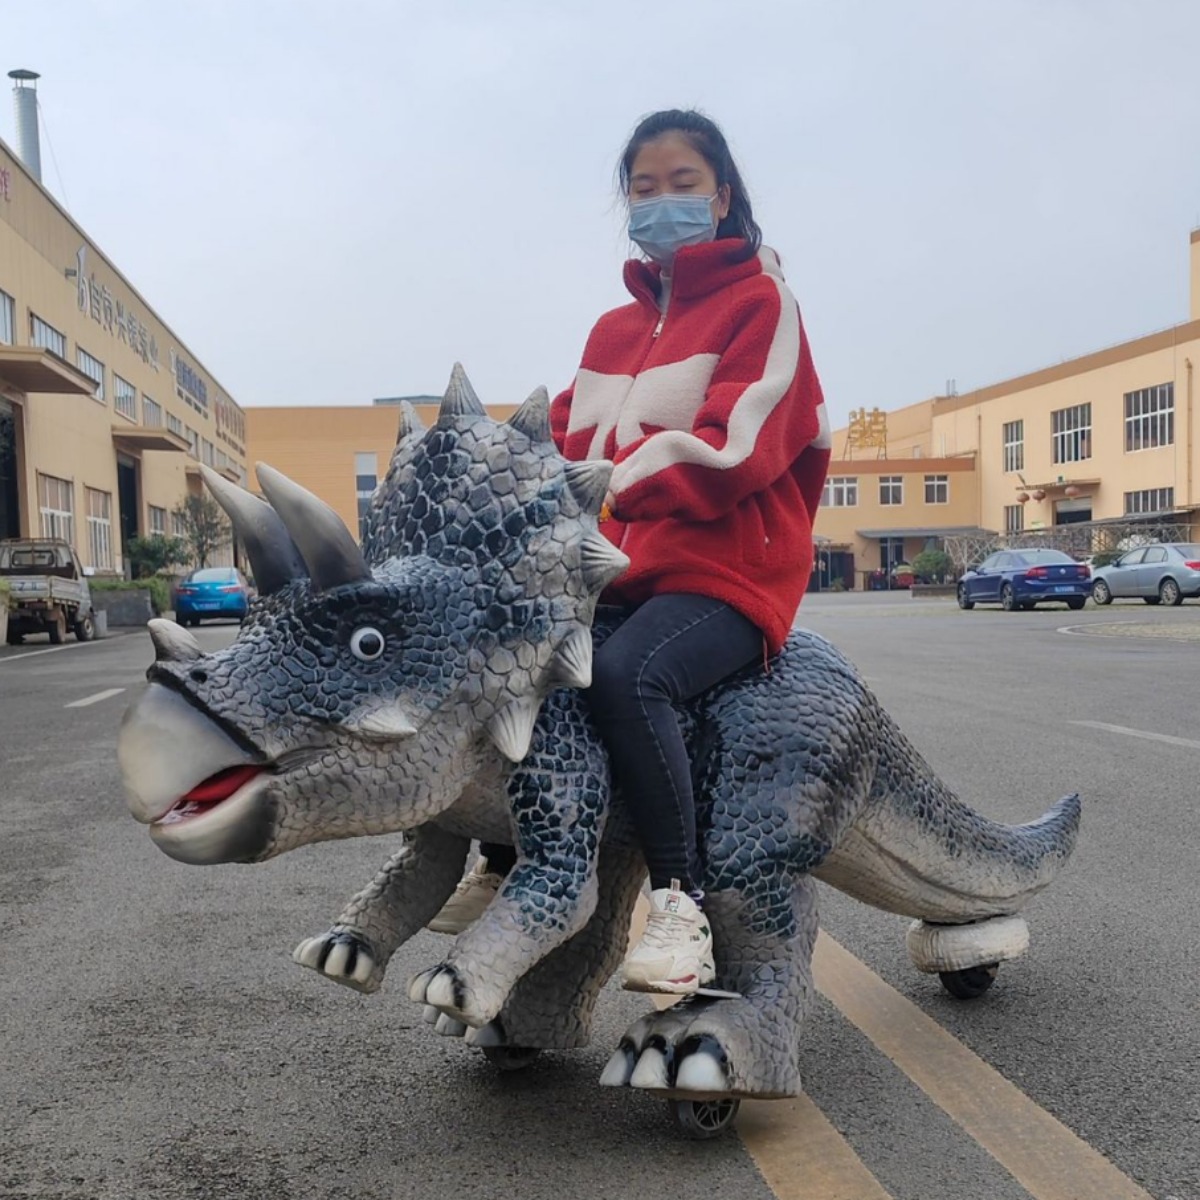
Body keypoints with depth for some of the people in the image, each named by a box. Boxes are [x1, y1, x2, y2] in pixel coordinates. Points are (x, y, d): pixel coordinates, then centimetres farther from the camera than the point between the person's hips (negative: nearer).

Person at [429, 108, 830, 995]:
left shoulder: (759, 301, 1)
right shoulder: (615, 330, 21)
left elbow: (734, 447, -14)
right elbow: (570, 444, 14)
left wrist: (612, 487, -24)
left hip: (726, 567, -7)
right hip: (621, 569, 7)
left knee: (626, 673, -35)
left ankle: (680, 897, -22)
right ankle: (502, 861, 11)